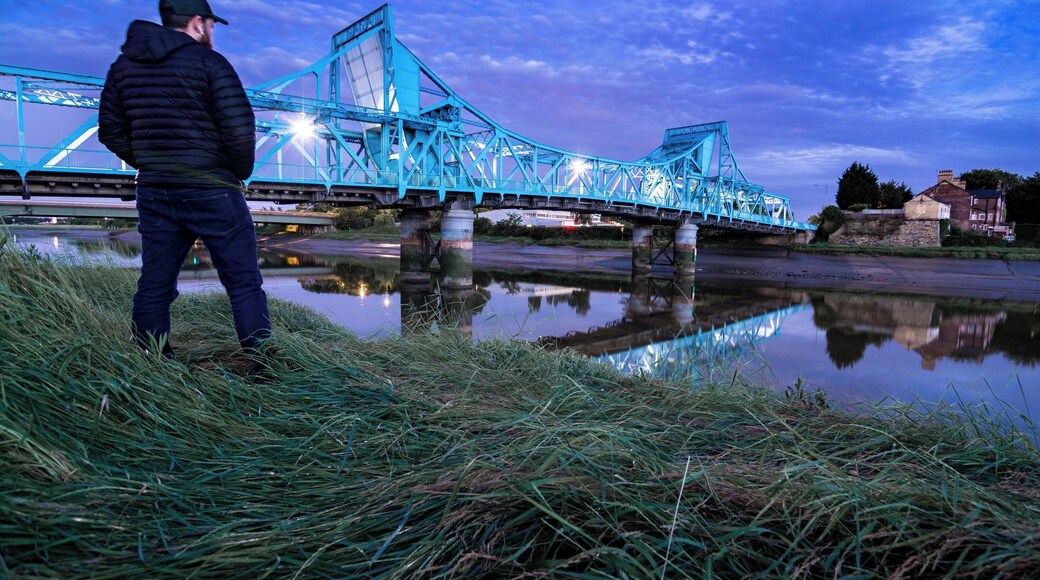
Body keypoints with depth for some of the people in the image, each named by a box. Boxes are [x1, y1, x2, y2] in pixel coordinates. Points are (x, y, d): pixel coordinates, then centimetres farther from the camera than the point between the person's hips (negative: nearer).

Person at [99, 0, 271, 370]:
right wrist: (241, 172, 2)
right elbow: (239, 128, -14)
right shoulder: (208, 61, -6)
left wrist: (150, 166, 16)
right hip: (211, 191, -5)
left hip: (153, 193, 6)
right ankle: (262, 367, 2)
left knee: (154, 286, 11)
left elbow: (111, 132, 12)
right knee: (243, 282, 1)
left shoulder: (124, 65, 12)